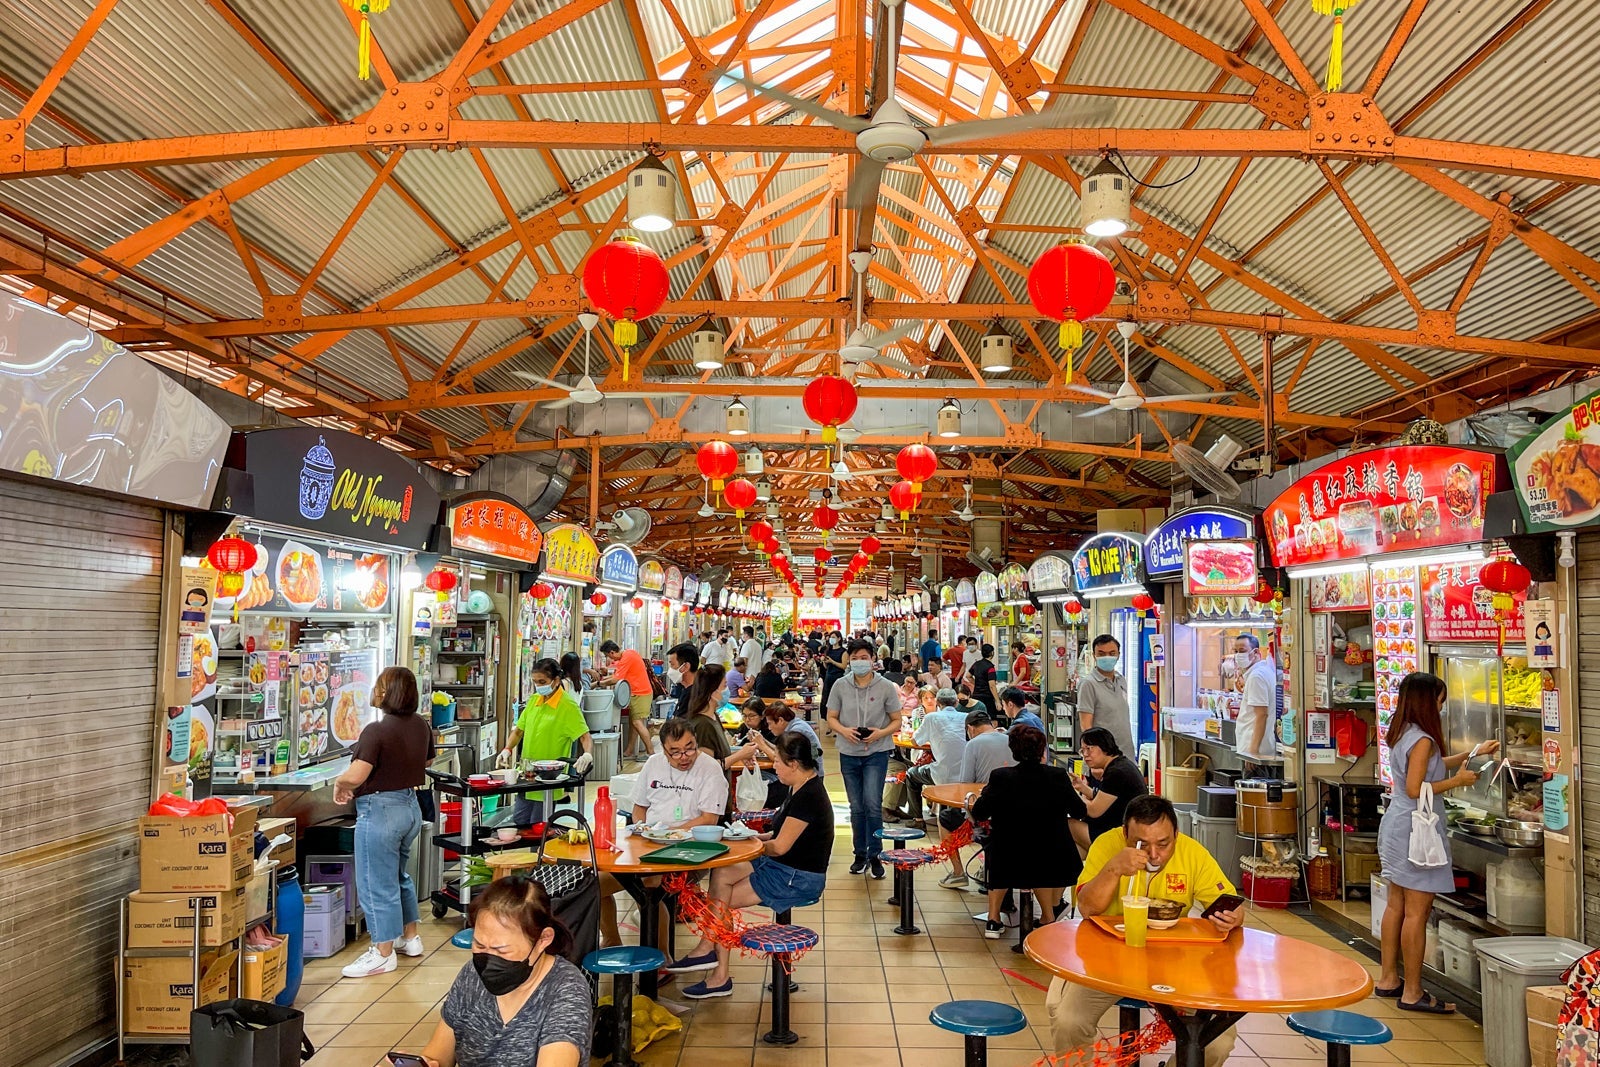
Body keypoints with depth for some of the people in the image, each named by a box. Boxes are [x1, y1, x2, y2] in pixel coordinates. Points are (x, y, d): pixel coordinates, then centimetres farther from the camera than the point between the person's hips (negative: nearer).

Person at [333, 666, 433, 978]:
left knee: (376, 883, 4)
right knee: (399, 874, 24)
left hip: (380, 809, -8)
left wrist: (338, 783, -7)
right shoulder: (421, 725, 2)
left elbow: (355, 776, -28)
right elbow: (427, 761, 19)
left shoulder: (376, 730, -22)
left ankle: (383, 954, 12)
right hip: (411, 805, 8)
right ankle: (410, 937, 34)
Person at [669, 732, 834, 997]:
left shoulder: (808, 796, -22)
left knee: (722, 900, -6)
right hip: (783, 868, 10)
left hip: (799, 880, -10)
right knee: (720, 874, -5)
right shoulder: (801, 788, 9)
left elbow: (780, 846, -19)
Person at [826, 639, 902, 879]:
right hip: (849, 753, 3)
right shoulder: (840, 687, 0)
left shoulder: (886, 687, -5)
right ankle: (860, 854, 25)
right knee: (856, 807, 11)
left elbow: (896, 721, 1)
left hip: (876, 753, -2)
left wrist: (880, 733, -18)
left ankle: (875, 855, 5)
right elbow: (831, 718, 4)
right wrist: (844, 731, -16)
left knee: (872, 803, -10)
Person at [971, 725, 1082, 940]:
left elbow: (978, 814, -4)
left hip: (1009, 864, -1)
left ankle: (993, 918, 28)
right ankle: (1049, 916, 42)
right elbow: (1078, 812, 8)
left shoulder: (1000, 777, -12)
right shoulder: (1059, 776, -7)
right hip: (1053, 864, 1)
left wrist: (987, 792, 15)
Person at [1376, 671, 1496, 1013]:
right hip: (1416, 831, -10)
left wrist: (1472, 754, 24)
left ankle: (1388, 980, 25)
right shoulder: (1422, 739, -19)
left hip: (1396, 828, 10)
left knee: (1397, 906, 16)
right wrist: (1458, 781, -12)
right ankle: (1413, 993, 4)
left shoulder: (1402, 733, 10)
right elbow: (1415, 789, -22)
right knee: (1417, 912, -3)